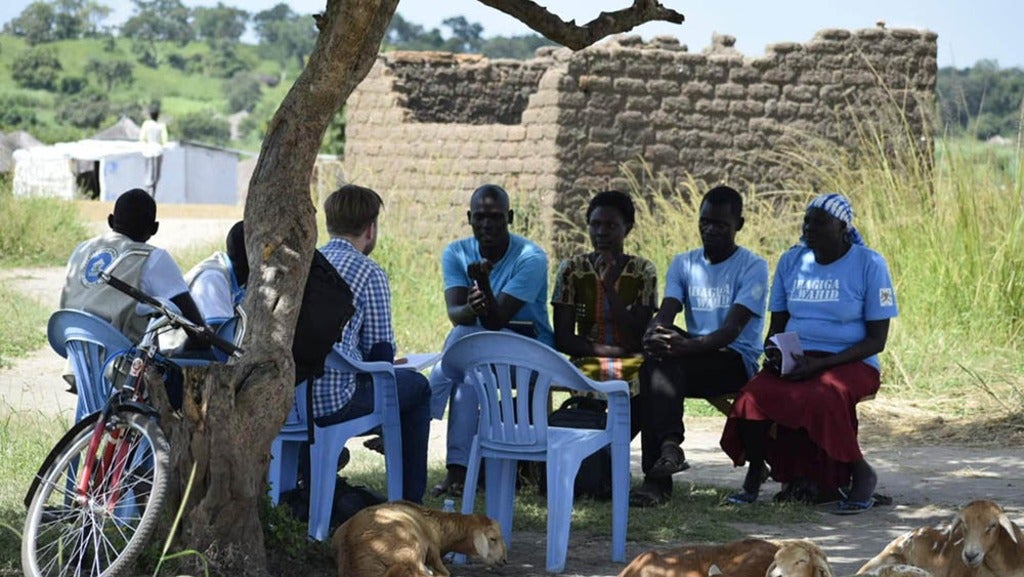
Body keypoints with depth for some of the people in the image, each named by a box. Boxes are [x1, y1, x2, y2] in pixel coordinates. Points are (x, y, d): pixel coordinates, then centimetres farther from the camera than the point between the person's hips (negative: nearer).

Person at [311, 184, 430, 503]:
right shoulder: (369, 272, -6)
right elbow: (381, 352, -5)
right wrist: (382, 362, 18)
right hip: (332, 401, -7)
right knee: (416, 386, 17)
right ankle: (410, 501, 21)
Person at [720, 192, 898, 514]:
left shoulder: (869, 265, -2)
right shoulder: (792, 261, 12)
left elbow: (876, 340, -6)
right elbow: (777, 325, 18)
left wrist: (820, 364, -18)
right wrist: (772, 350, -8)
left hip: (849, 363, -4)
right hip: (793, 361, 4)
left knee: (820, 399, -38)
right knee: (752, 398, -29)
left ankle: (861, 473, -15)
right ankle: (755, 469, -1)